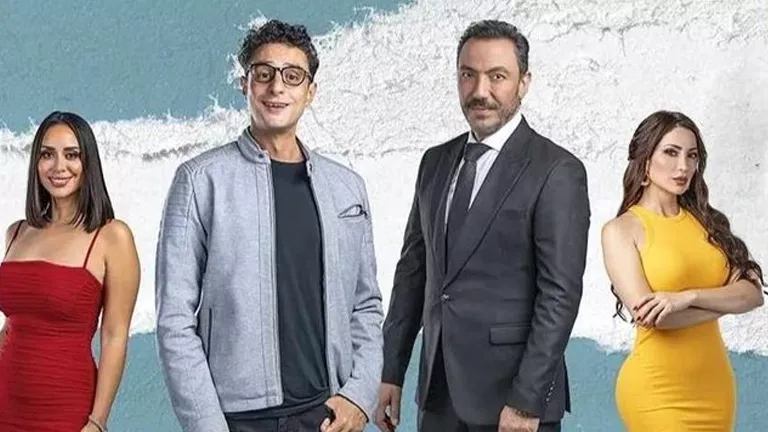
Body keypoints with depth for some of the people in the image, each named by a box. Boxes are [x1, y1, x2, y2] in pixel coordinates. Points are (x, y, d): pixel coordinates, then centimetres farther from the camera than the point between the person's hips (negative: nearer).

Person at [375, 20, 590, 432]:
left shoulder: (557, 171, -9)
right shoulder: (435, 162, 10)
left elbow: (560, 294, -14)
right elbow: (413, 268, 12)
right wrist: (390, 371, 9)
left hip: (510, 393, -5)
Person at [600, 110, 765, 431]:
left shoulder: (705, 222, 9)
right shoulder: (621, 229, -5)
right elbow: (649, 315, -15)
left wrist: (688, 297, -17)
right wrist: (724, 297, -7)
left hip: (714, 383, 5)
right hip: (657, 389, -5)